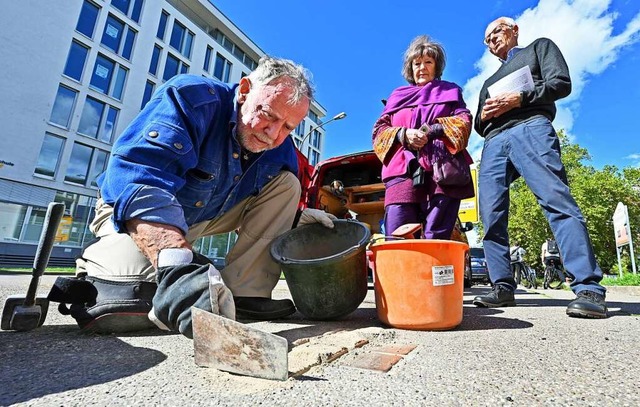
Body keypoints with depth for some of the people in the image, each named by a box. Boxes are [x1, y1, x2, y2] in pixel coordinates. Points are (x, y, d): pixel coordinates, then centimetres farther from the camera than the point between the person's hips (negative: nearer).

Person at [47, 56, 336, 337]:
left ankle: (244, 293, -12)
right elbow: (138, 179, -40)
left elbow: (274, 208, 7)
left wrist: (297, 219, -16)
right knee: (124, 309, -31)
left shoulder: (281, 149, -8)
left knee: (287, 183, -8)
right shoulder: (193, 98, -25)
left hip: (208, 217, 6)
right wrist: (177, 266, -55)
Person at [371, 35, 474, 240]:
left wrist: (432, 130, -9)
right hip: (403, 172, 1)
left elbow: (464, 121, 10)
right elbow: (378, 131, 17)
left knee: (436, 241, -12)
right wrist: (403, 134, -5)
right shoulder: (398, 96, 29)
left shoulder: (450, 92, 27)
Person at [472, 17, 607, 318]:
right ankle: (503, 287, -6)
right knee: (491, 217, -8)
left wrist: (518, 98, -8)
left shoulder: (539, 47, 25)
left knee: (557, 200, -22)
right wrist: (484, 115, 6)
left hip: (530, 128, -5)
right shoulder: (489, 82, 37)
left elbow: (561, 83, 6)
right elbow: (479, 126, 29)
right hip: (493, 144, 5)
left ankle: (588, 289, -22)